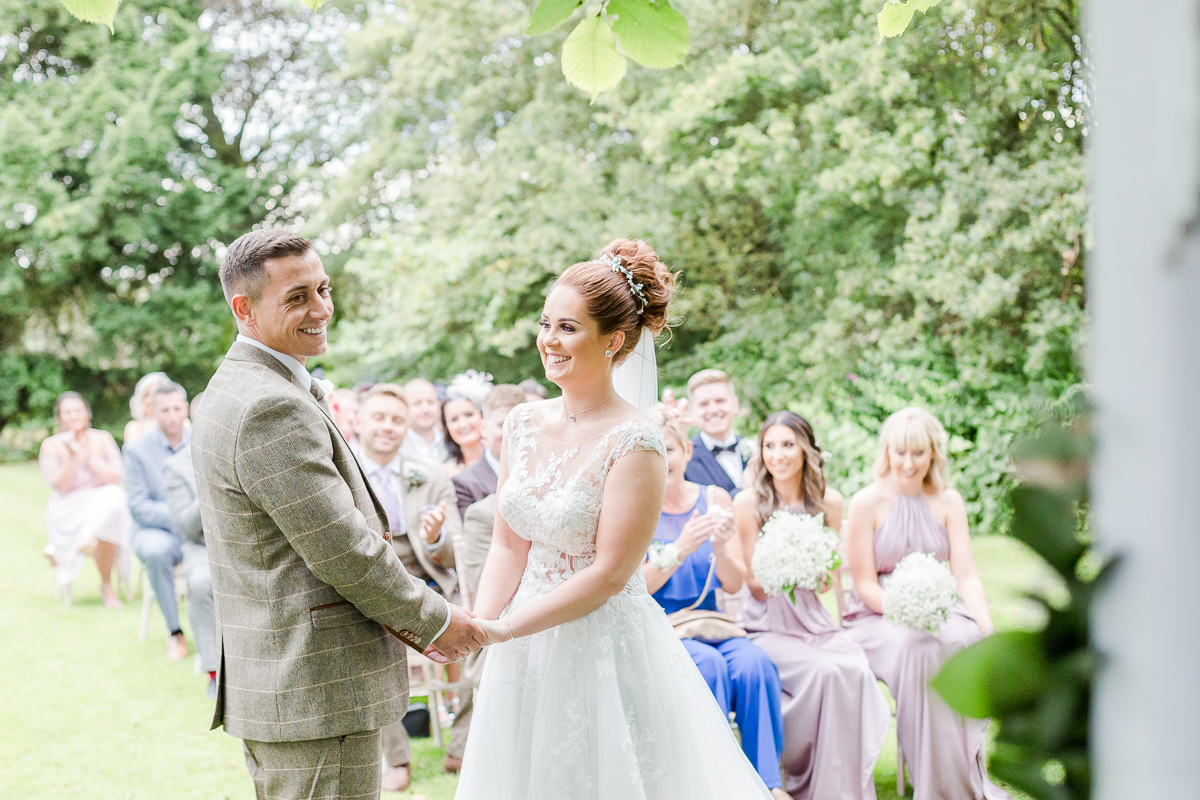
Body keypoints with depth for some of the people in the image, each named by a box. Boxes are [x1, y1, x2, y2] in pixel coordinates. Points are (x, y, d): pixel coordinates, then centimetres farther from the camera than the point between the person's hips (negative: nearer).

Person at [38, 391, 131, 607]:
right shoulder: (52, 445, 4)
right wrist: (72, 456, -16)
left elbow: (116, 477, -2)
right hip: (68, 511, -3)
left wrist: (89, 458, -10)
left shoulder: (102, 439, 7)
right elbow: (59, 485, -6)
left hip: (105, 502, 3)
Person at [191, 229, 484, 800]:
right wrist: (435, 620, -6)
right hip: (315, 690, -11)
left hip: (271, 683, 11)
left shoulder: (235, 389, 14)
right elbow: (342, 550, -20)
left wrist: (402, 618, 12)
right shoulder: (273, 407, -20)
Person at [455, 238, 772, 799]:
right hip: (527, 658, 6)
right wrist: (479, 621, -10)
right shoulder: (525, 425, 3)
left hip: (606, 650, -6)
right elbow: (507, 544, 6)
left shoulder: (634, 443, -17)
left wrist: (504, 630, -18)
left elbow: (609, 573, -18)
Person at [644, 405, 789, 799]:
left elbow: (733, 585, 3)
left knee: (754, 662, -27)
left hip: (708, 624, 3)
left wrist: (721, 546, -18)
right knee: (709, 664, -32)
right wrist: (681, 548, -24)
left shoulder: (714, 498, 5)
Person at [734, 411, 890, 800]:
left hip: (813, 620, 4)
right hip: (765, 626, -3)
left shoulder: (828, 501, 5)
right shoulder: (748, 502, -6)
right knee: (824, 670, -30)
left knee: (856, 669, -26)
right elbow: (756, 587, -3)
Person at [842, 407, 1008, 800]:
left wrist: (987, 627, -19)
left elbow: (966, 575, 0)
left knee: (971, 641, -31)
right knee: (919, 648, -37)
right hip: (875, 616, -3)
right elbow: (865, 584, -6)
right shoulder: (867, 503, -4)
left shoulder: (948, 501, 7)